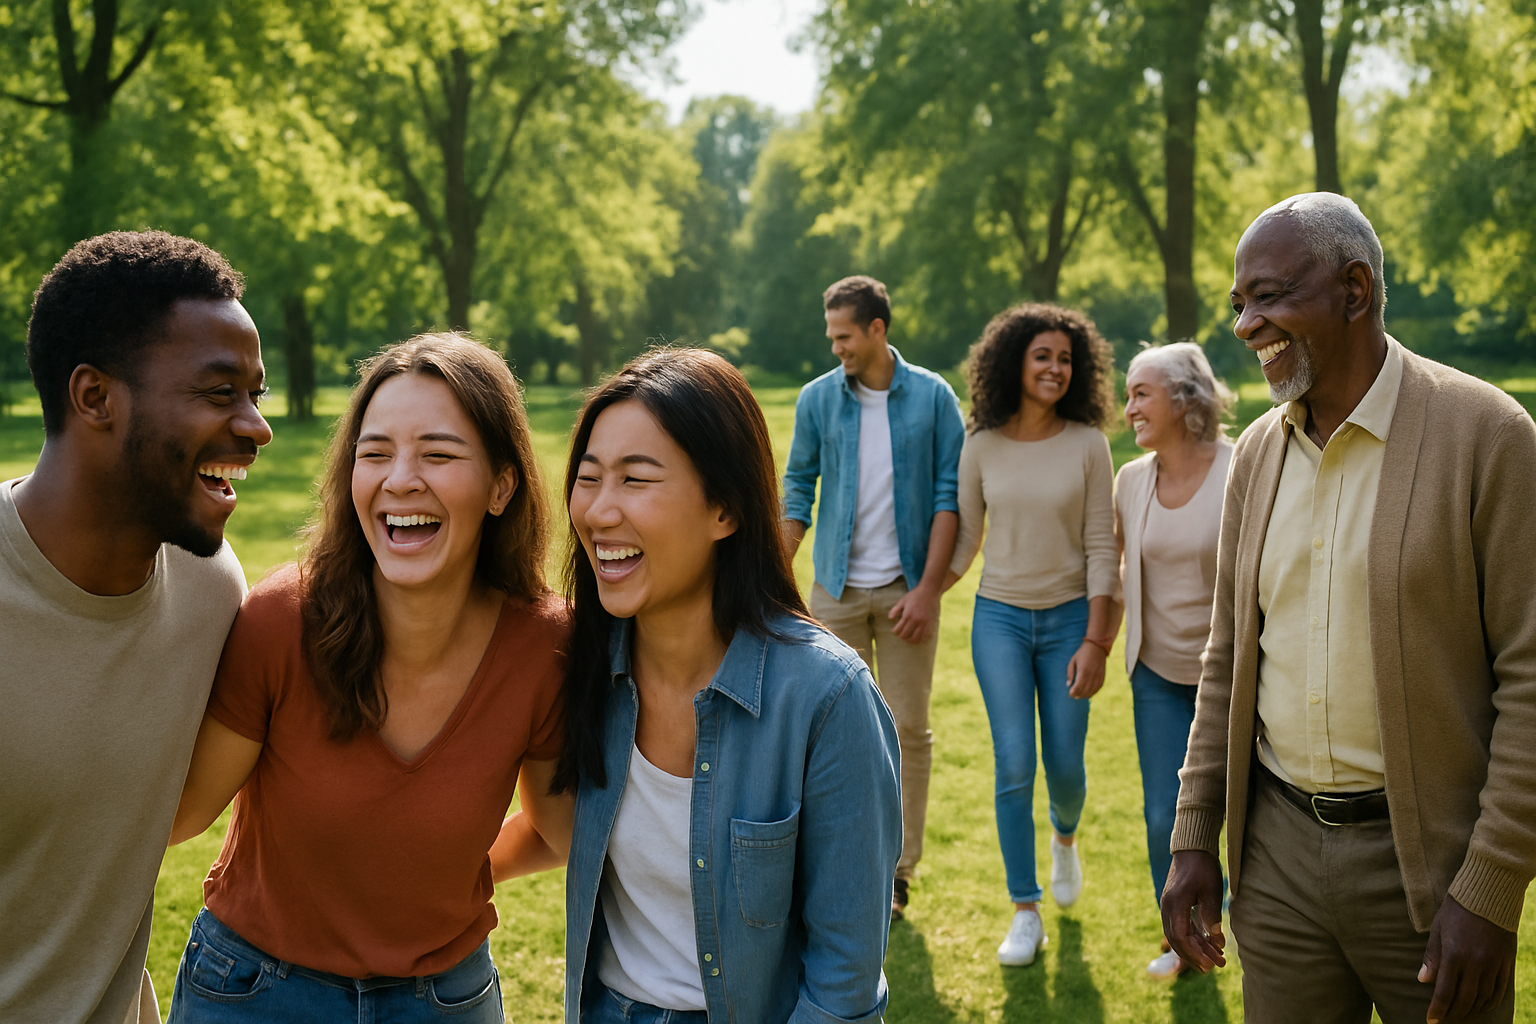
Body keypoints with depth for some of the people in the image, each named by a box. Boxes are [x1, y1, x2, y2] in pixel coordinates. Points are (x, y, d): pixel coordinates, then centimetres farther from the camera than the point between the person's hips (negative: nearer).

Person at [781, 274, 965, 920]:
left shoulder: (933, 397, -2)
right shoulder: (818, 399, 2)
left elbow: (949, 495, -3)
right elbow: (797, 491, 6)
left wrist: (927, 588, -9)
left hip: (906, 589, -1)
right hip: (837, 589, 1)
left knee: (908, 728, 4)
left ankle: (898, 869, 14)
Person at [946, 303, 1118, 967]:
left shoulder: (1087, 444, -4)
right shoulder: (981, 447, -1)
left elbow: (1100, 547, -5)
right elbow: (964, 539, 9)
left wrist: (1095, 641, -10)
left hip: (1069, 617, 0)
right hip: (999, 617, 0)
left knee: (1065, 764, 6)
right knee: (1014, 765, -4)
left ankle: (1065, 835, 43)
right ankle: (1026, 912, 10)